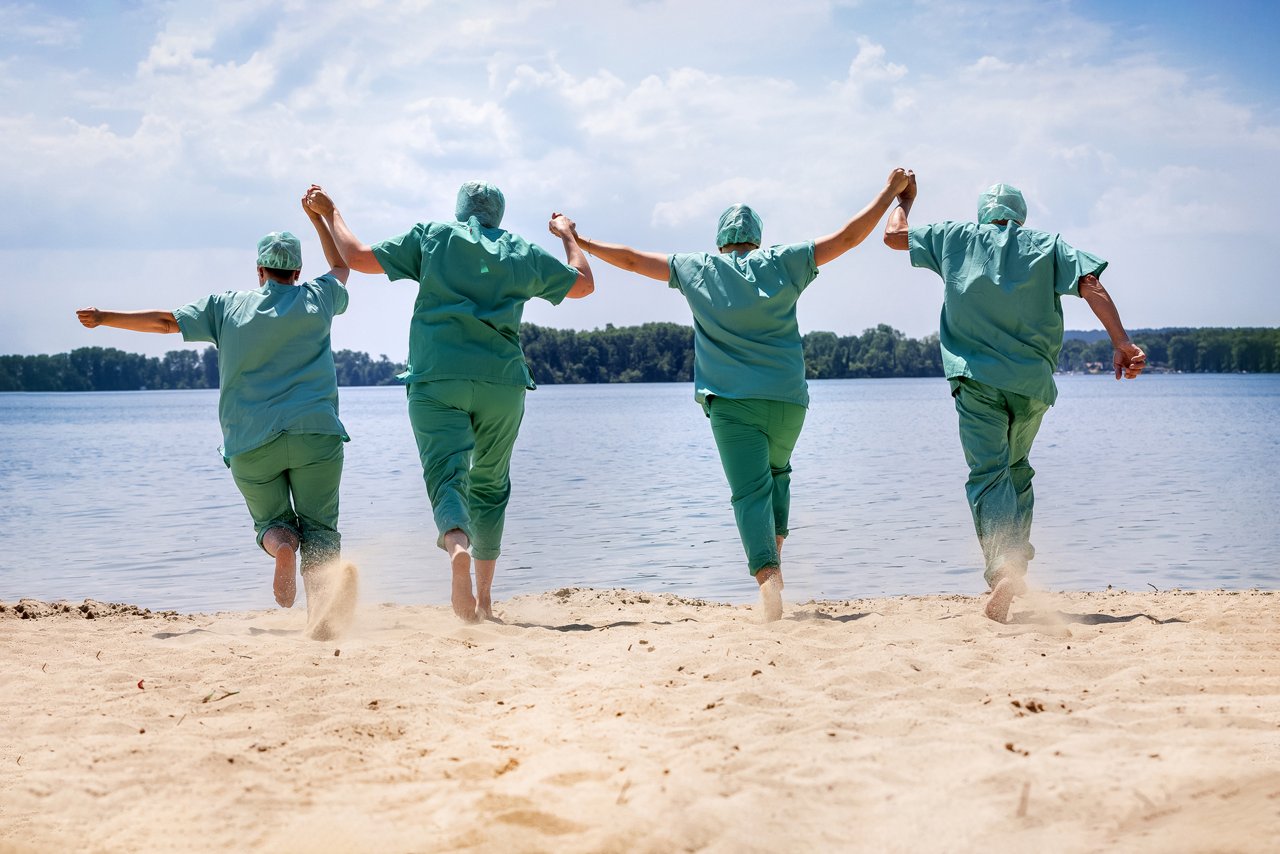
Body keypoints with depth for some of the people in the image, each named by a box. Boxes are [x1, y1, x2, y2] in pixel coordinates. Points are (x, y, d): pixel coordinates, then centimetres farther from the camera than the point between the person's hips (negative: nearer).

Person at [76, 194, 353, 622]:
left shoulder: (227, 305, 8)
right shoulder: (316, 298, 10)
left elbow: (166, 321, 10)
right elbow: (341, 267, 30)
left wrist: (104, 318, 20)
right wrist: (318, 217, 38)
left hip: (250, 443, 1)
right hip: (315, 433, -1)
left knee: (273, 520, 17)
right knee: (318, 526, 0)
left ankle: (282, 546, -21)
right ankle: (319, 613, -26)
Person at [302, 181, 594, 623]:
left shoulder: (432, 237, 9)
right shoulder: (525, 253, 15)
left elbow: (358, 257, 8)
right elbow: (583, 283, 28)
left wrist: (330, 213, 24)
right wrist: (567, 234, 44)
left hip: (436, 378, -2)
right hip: (502, 381, 2)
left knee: (446, 477, -8)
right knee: (489, 486, 15)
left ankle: (457, 545, -41)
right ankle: (484, 598, 15)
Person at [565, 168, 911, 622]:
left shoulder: (697, 270, 5)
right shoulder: (783, 264, 3)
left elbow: (631, 258, 13)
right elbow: (849, 236, 6)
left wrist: (580, 241, 25)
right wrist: (890, 191, 15)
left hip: (730, 401, -1)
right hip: (787, 398, 1)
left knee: (750, 490, -6)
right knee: (777, 470, 26)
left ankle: (767, 573, -24)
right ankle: (776, 547, 12)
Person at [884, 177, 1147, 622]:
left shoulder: (955, 238, 11)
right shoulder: (1047, 246, 11)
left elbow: (894, 235, 21)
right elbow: (1092, 286, -3)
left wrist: (904, 199, 40)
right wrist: (1122, 344, -8)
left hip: (976, 377, -2)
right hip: (1032, 380, 2)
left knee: (987, 473, -10)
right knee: (1017, 469, 22)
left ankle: (1003, 563, -31)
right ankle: (1018, 556, 16)